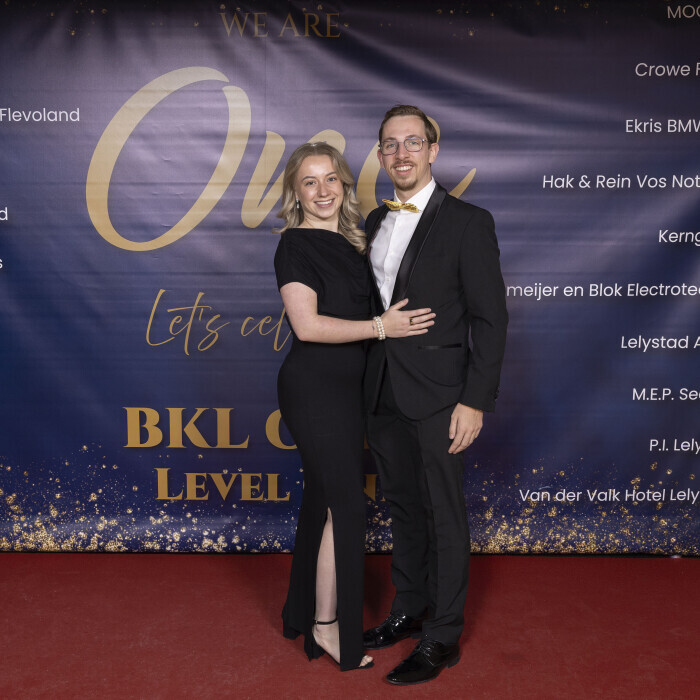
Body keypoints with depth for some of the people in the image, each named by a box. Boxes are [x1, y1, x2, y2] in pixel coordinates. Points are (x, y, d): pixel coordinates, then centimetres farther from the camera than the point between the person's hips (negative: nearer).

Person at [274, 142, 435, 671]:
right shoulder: (297, 244, -11)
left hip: (343, 387, 8)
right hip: (315, 386, -8)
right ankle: (327, 624, 13)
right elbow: (307, 325, -20)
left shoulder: (349, 242, 12)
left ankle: (306, 611, 31)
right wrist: (381, 326, -18)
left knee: (326, 499, 15)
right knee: (346, 504, -3)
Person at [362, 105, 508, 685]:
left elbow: (490, 319, -10)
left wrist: (475, 401, -15)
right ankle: (409, 609, 36)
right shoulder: (375, 222, 11)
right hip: (384, 393, 6)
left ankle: (442, 637, 20)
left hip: (439, 396, -6)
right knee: (402, 507, 18)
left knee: (444, 515, 5)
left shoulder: (468, 222, -7)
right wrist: (370, 382, 11)